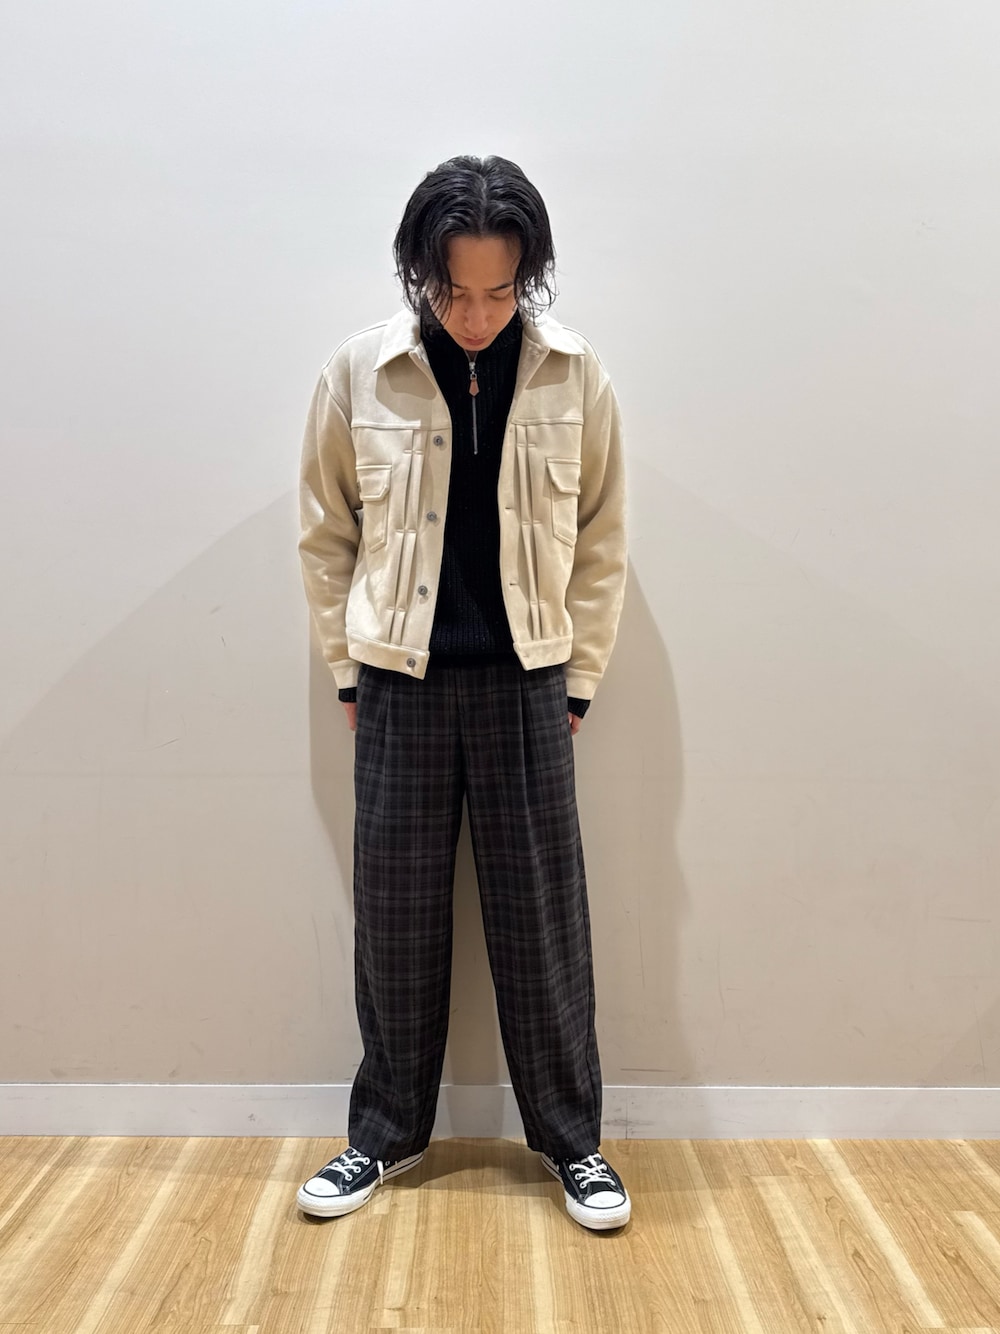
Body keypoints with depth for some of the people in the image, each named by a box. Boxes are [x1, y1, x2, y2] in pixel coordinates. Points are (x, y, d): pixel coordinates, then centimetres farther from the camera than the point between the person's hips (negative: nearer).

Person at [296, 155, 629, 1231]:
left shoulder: (576, 377, -3)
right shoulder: (360, 371, -3)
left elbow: (600, 541, 3)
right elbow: (326, 532, 5)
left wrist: (579, 679, 2)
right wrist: (348, 670, 3)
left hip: (525, 676, 0)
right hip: (400, 677, 1)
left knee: (541, 908, 5)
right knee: (394, 907, 8)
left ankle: (571, 1140, 22)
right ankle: (384, 1133, 27)